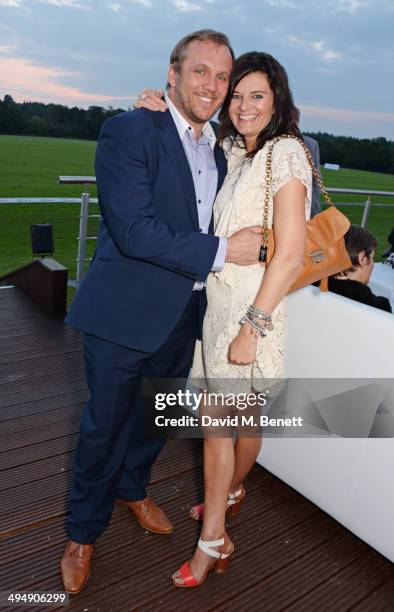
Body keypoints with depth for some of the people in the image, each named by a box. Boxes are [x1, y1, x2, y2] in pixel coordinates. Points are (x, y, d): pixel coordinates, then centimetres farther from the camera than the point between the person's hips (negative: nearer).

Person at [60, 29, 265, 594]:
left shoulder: (218, 149, 11)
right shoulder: (128, 132, -12)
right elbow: (134, 230, -22)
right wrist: (222, 251, -20)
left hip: (185, 313, 7)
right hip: (125, 312, -6)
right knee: (106, 424, 10)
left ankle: (132, 488, 51)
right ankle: (84, 532, 35)